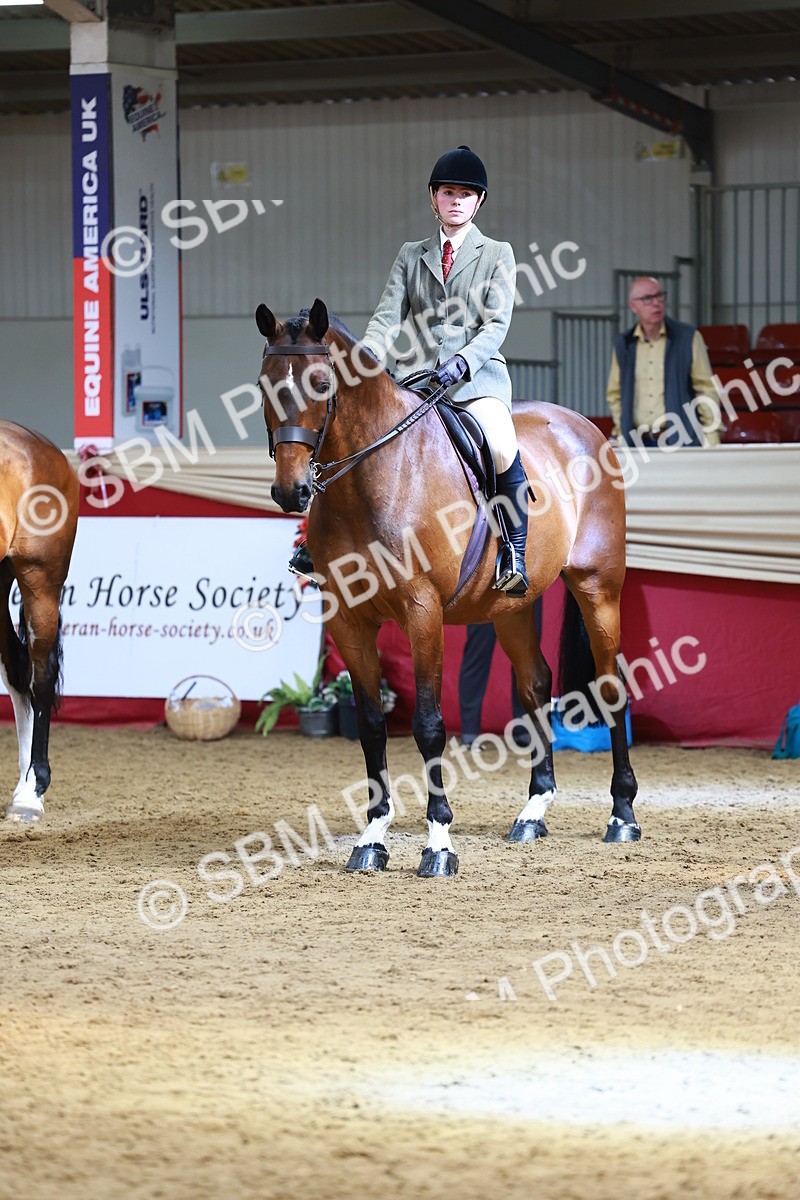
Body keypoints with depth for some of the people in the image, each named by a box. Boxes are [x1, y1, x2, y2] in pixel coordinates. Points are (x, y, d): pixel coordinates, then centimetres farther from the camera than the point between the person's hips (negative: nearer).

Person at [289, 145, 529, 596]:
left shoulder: (497, 254, 8)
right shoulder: (411, 255, 16)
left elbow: (496, 325, -3)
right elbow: (388, 318, 6)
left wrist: (462, 362, -22)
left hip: (478, 376, -4)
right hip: (421, 377, 4)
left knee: (502, 447, -33)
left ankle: (515, 554, -20)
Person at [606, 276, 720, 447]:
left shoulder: (688, 338, 2)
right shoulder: (624, 344, 10)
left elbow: (707, 391, 2)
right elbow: (615, 394, 20)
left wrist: (711, 443, -4)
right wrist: (622, 433, 9)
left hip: (680, 441, -2)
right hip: (638, 443, 3)